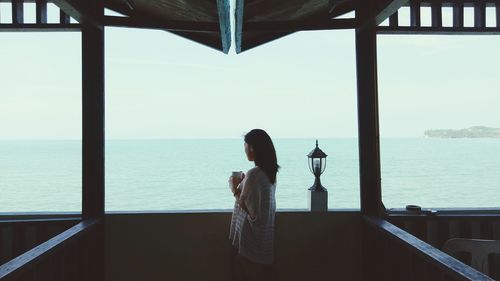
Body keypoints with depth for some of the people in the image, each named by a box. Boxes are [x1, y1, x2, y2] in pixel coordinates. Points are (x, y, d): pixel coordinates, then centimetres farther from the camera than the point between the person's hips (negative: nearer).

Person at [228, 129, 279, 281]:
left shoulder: (253, 174, -23)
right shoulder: (270, 171, 4)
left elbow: (245, 206, -20)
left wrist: (234, 188, -8)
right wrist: (243, 182, 10)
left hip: (250, 236, -8)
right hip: (264, 234, 8)